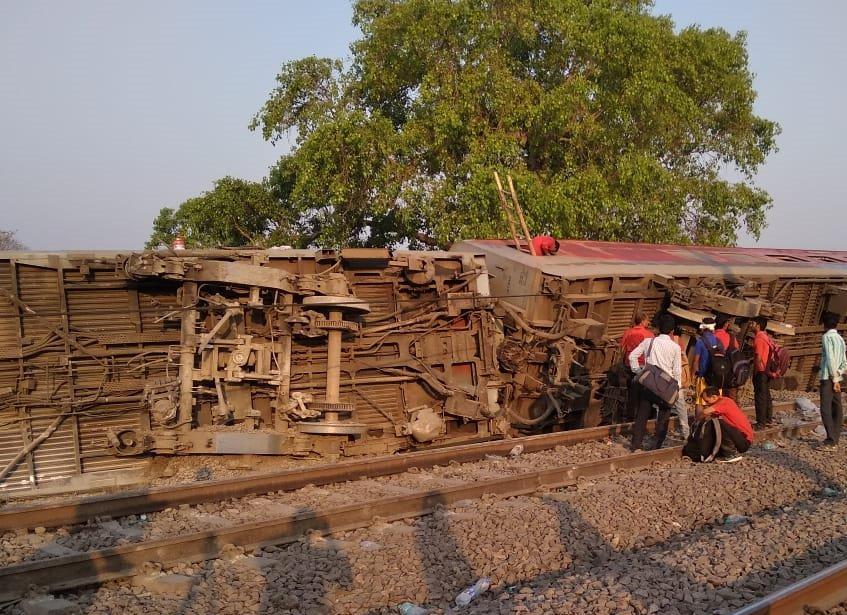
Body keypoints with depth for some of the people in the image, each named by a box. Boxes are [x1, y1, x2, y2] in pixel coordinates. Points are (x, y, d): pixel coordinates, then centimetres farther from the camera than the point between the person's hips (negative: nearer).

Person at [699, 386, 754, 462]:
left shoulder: (724, 402, -19)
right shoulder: (722, 402, 10)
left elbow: (706, 412, -31)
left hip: (744, 440, -10)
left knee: (720, 424, -27)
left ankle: (733, 454, -15)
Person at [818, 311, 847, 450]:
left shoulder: (827, 337, -9)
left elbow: (830, 359, -17)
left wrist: (834, 378, -14)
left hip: (828, 378, -8)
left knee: (826, 409, -10)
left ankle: (831, 441, -14)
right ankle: (835, 440, 12)